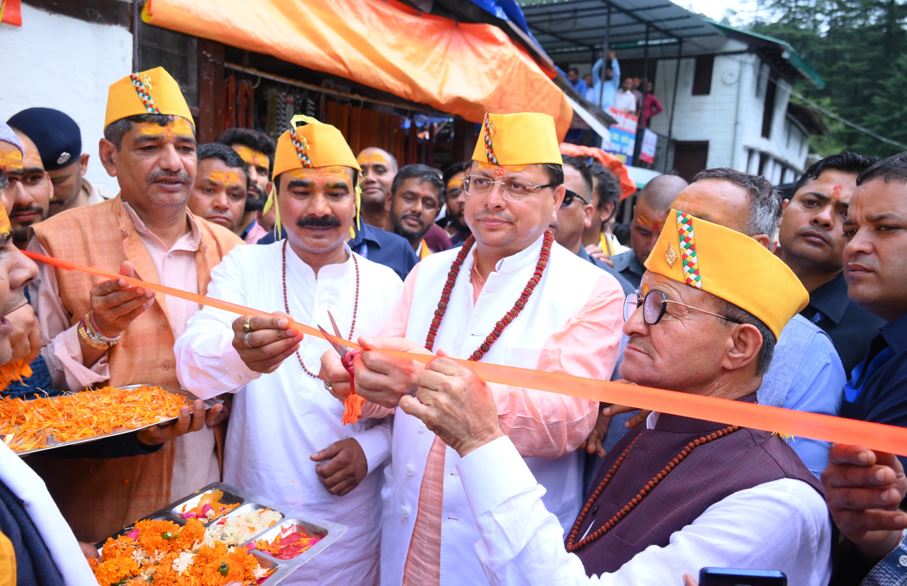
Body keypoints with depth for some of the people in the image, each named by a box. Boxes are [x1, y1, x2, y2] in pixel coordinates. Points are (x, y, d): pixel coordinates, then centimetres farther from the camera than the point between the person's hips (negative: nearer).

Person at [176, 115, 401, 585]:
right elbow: (191, 363, -21)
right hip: (254, 514, 0)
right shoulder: (243, 266, -6)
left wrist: (371, 447, -16)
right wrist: (240, 355, -42)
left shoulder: (386, 285, -4)